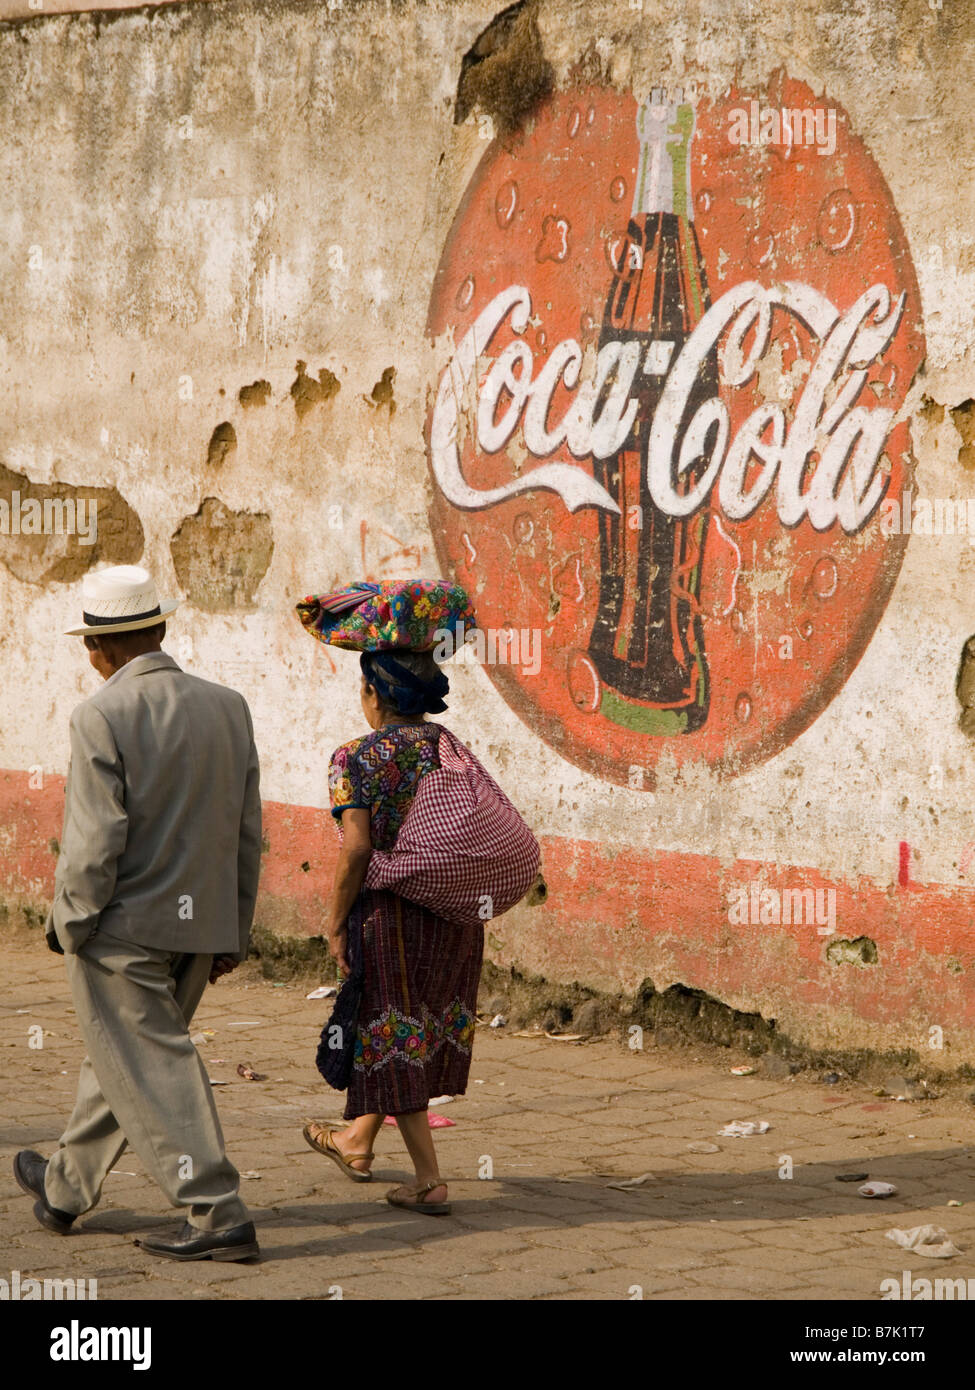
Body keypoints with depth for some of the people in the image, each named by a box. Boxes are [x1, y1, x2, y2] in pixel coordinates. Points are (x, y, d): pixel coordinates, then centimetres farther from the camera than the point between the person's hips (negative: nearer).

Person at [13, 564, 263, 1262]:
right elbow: (248, 833, 7)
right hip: (200, 926, 7)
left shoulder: (102, 716, -16)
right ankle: (67, 1189, 35)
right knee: (119, 1057, 20)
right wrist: (234, 933, 15)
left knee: (154, 1071, 0)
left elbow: (94, 840, -17)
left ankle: (218, 1215, -4)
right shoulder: (228, 707, 3)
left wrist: (71, 925, -3)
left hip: (124, 926, -7)